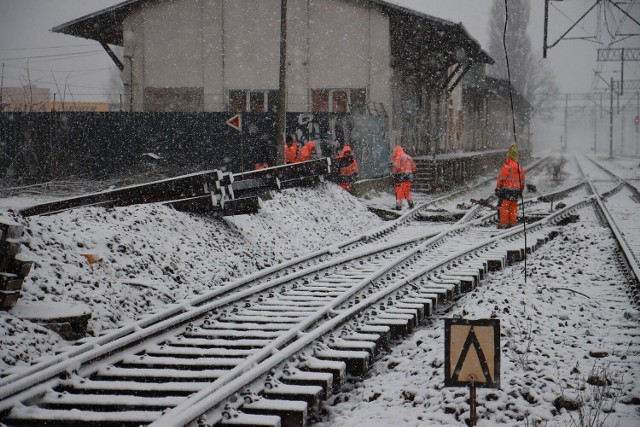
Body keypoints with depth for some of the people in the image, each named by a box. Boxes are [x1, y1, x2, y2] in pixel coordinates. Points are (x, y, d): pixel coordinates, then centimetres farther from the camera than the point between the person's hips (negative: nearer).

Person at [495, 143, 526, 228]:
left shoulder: (507, 166, -13)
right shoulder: (520, 168, 9)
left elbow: (501, 178, -12)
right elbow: (522, 180, 17)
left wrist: (497, 188, -5)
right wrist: (521, 190, 28)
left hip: (506, 189, -6)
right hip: (516, 190, 6)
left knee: (504, 206, -3)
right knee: (513, 207, 11)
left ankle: (504, 223, -4)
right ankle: (512, 223, 12)